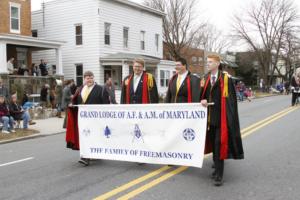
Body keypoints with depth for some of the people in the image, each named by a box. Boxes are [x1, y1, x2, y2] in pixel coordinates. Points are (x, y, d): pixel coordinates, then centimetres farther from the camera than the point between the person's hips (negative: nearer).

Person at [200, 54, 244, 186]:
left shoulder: (226, 78, -4)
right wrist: (202, 100, -12)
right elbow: (201, 95, 12)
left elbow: (232, 97, -5)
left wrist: (230, 116, -10)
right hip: (209, 116, 5)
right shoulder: (204, 79, 10)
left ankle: (219, 175, -3)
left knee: (219, 144, -7)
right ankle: (217, 166, 28)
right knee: (213, 143, 12)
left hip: (222, 117, -5)